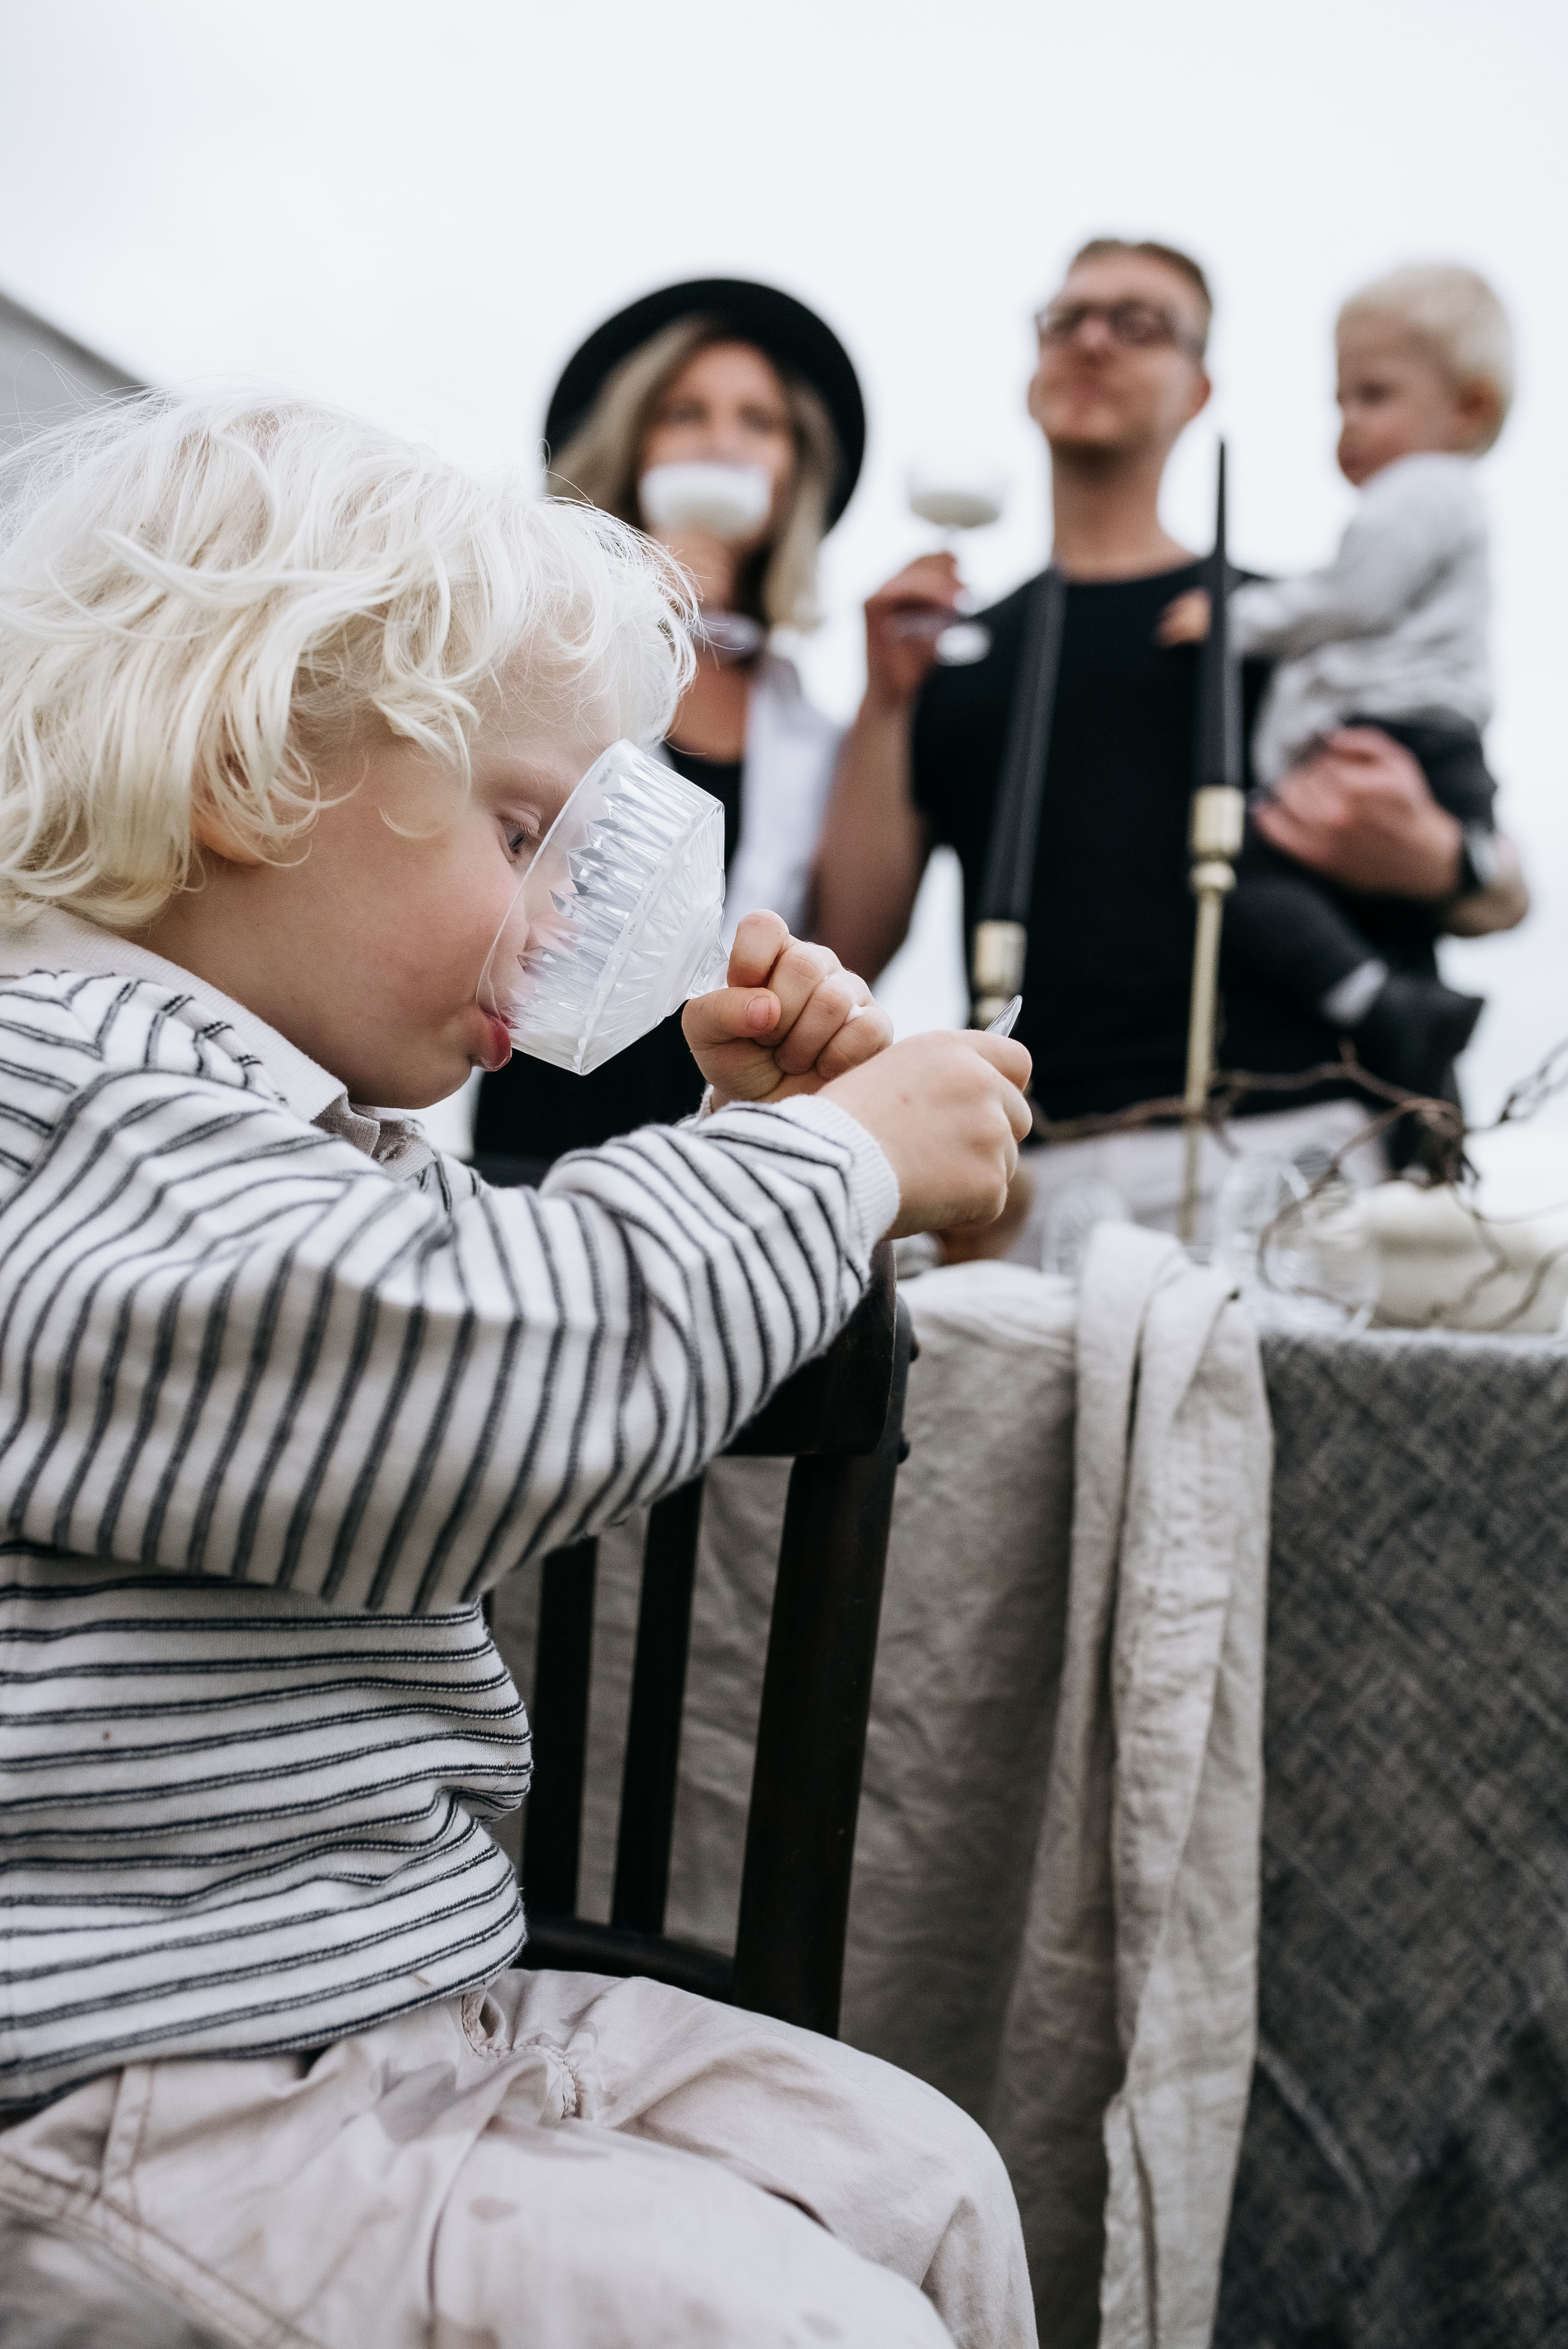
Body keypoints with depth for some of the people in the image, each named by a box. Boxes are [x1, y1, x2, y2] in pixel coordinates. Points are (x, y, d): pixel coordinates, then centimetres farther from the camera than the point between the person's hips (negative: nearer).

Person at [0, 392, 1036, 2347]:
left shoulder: (297, 1123, 16)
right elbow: (532, 1368, -33)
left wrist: (744, 1130, 13)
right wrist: (836, 1157, -15)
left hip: (403, 2007, 10)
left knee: (923, 2184, 9)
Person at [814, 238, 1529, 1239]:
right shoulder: (952, 658, 20)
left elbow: (1506, 893, 14)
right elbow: (853, 942, 11)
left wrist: (1425, 861, -9)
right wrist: (886, 702, 4)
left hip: (1274, 1145, -1)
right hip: (1031, 1175, 1)